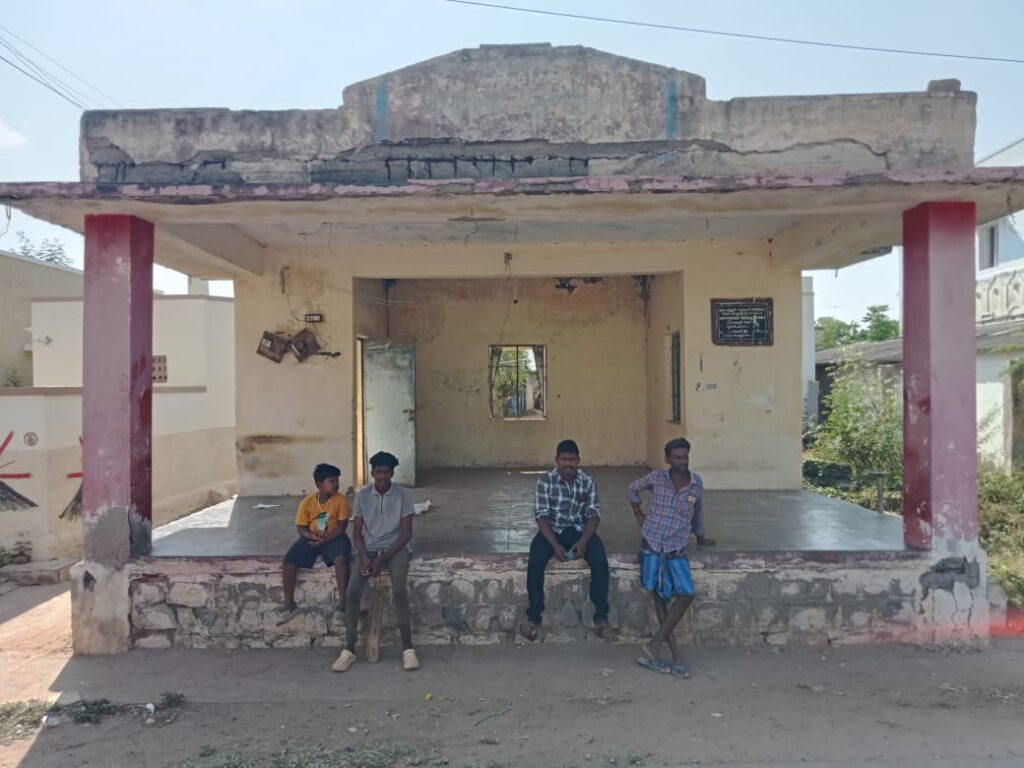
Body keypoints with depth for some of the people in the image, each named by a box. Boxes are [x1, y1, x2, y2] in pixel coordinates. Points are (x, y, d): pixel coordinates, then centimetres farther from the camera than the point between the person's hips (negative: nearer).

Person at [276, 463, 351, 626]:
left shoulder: (341, 500, -9)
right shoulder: (307, 502, -5)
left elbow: (342, 526, -11)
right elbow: (300, 528, 0)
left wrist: (324, 539, -23)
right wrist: (311, 536, -22)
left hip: (334, 537, -3)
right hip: (311, 538, 3)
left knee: (341, 558, -34)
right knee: (288, 560, -19)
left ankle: (342, 603, -24)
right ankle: (289, 603, -2)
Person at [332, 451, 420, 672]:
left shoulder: (403, 495, -7)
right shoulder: (362, 496, 0)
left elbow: (407, 533, -8)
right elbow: (357, 532, 3)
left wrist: (382, 559, -16)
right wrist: (365, 558, -14)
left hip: (395, 549, -2)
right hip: (369, 549, 2)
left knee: (399, 589, -29)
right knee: (353, 591, -22)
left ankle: (408, 648, -20)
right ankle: (349, 649, -11)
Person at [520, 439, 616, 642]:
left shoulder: (588, 482, -2)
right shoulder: (545, 480, -9)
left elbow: (593, 514, -5)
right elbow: (542, 516, -13)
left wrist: (583, 540, -23)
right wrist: (555, 545, -25)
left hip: (579, 530, 1)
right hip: (551, 530, -1)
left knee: (600, 560, -27)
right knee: (535, 561, -31)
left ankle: (601, 618, -15)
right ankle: (534, 617, -15)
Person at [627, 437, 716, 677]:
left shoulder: (696, 483, 1)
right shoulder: (656, 478, -3)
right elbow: (633, 489, 16)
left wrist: (700, 536, 27)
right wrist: (638, 513, 9)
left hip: (677, 549, 2)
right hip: (652, 544, -2)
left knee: (686, 595, -11)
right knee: (660, 597, -1)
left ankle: (655, 645, -3)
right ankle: (675, 656, 5)